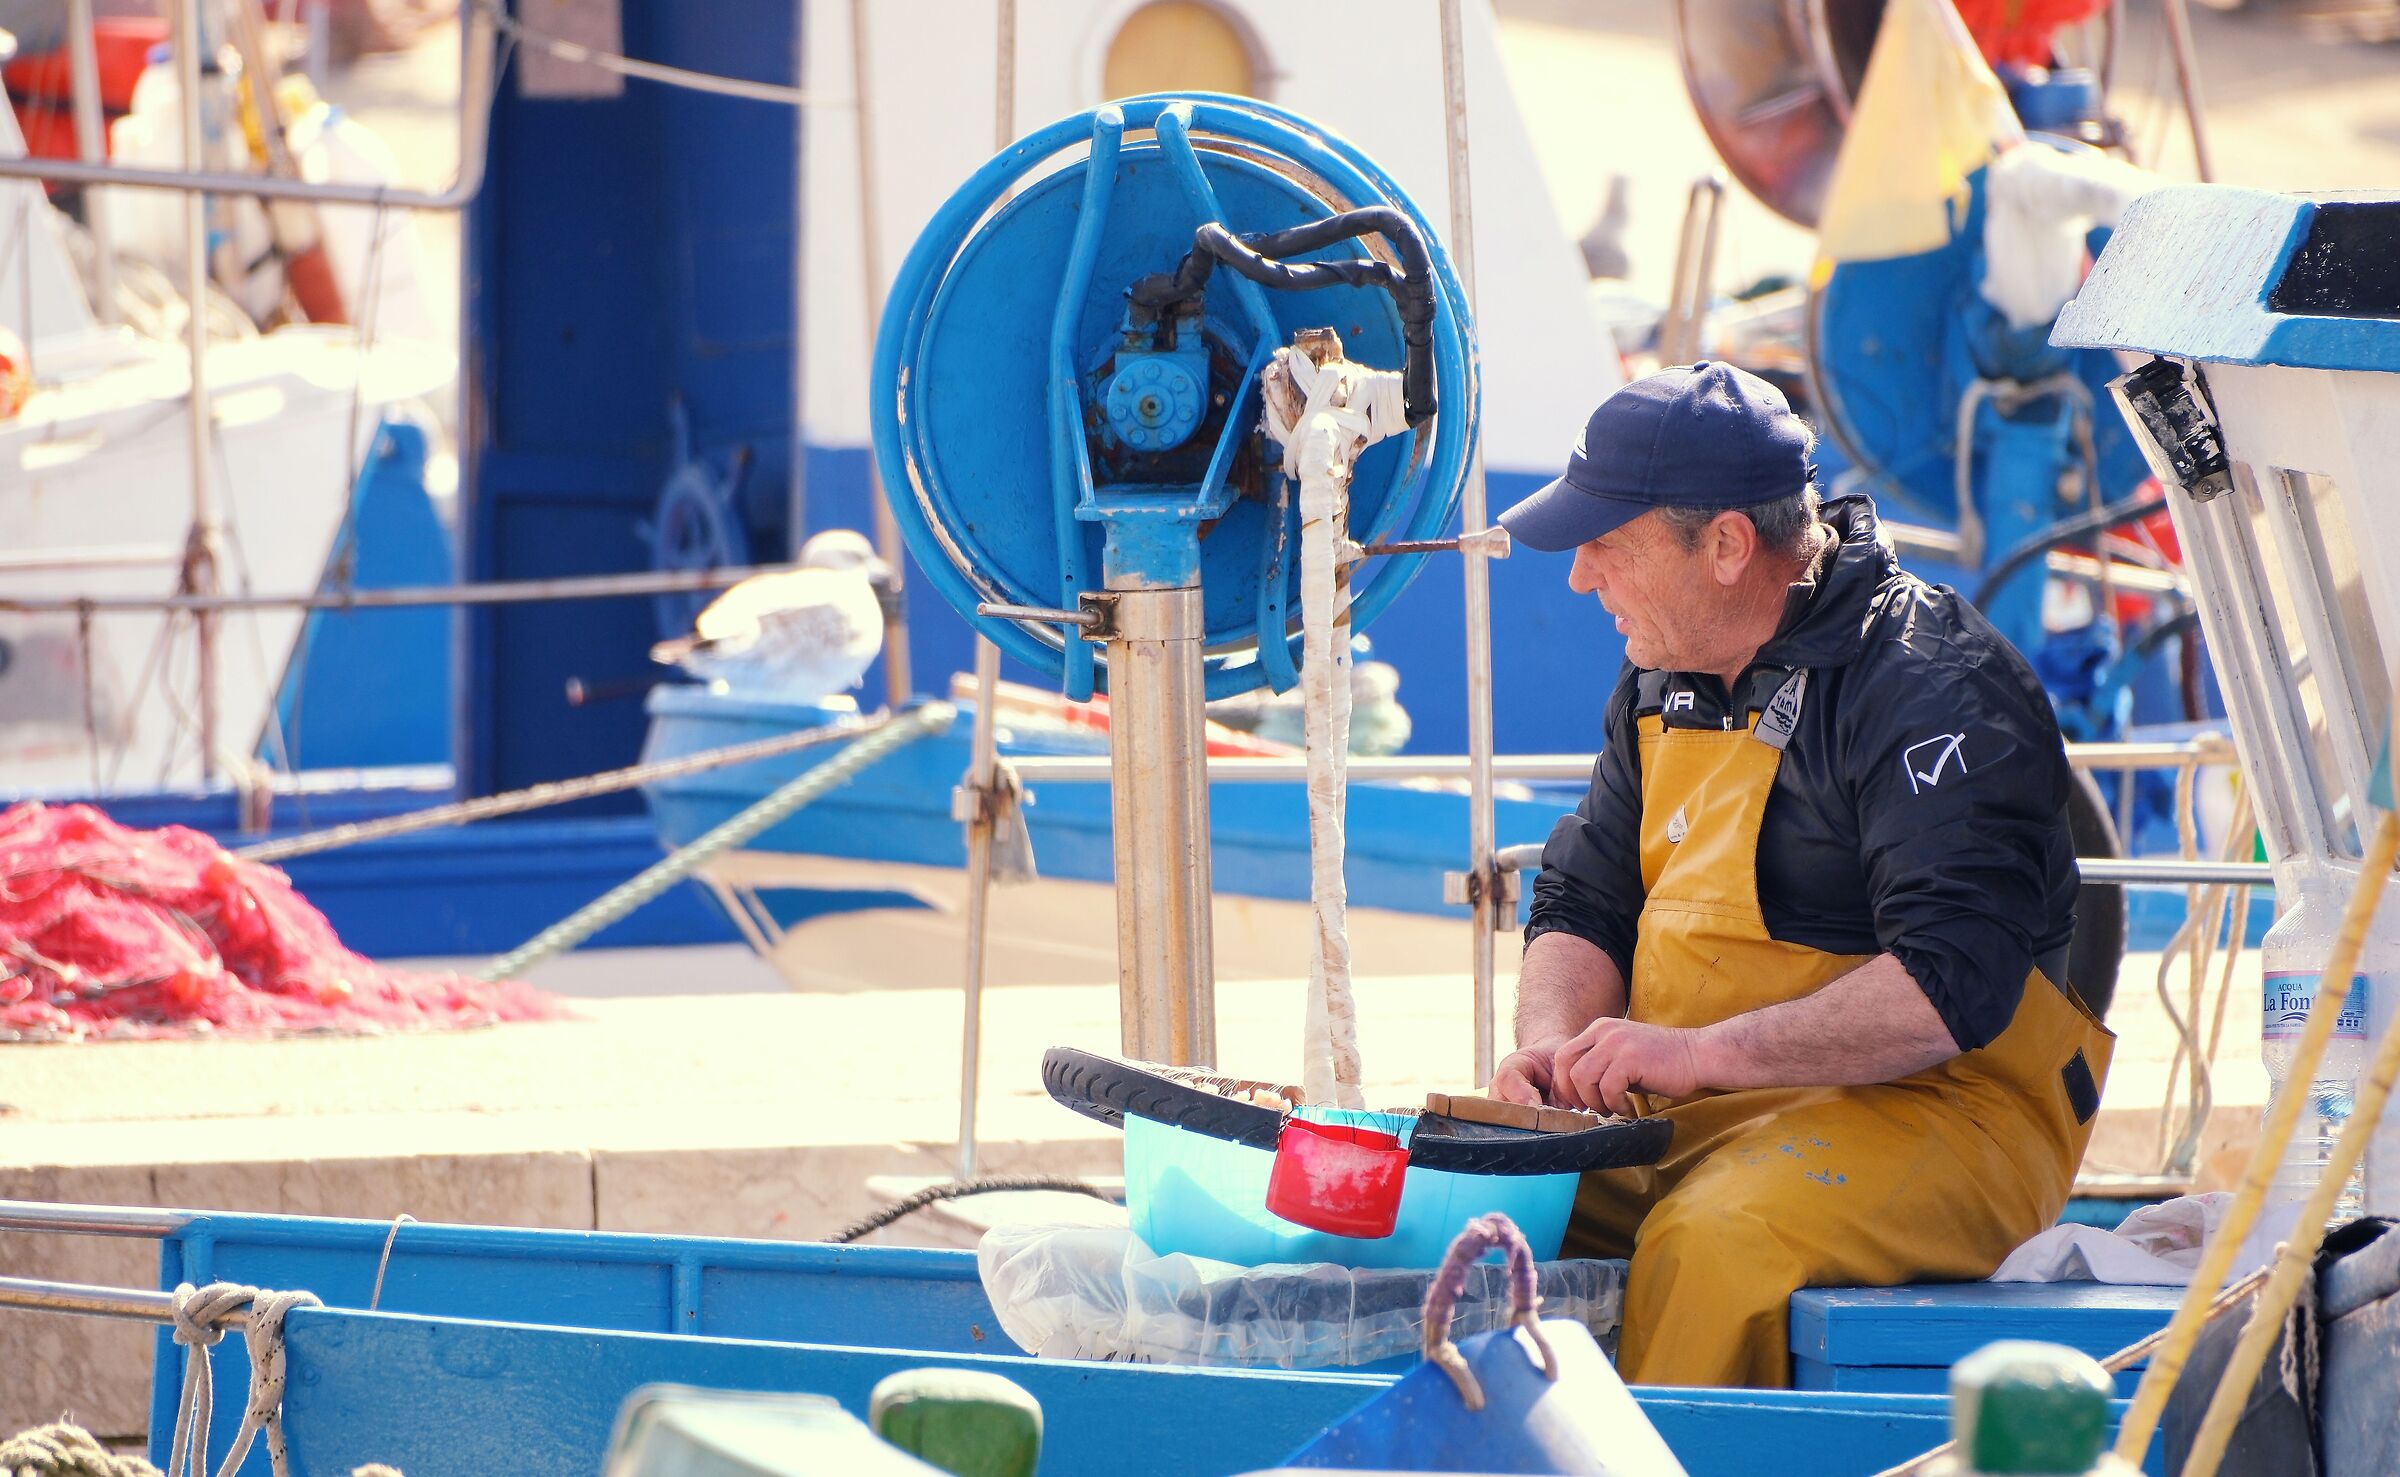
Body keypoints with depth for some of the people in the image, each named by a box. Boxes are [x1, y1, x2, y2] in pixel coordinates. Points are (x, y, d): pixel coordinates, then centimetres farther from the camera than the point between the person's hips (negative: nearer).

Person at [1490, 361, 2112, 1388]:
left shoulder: (1931, 686, -14)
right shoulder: (1667, 683, 14)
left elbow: (1953, 988, -23)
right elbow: (1582, 909, 19)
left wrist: (1699, 1052, -28)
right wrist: (1553, 1046, -5)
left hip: (1937, 1122, -8)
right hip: (1686, 1117, 8)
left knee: (1716, 1241, -36)